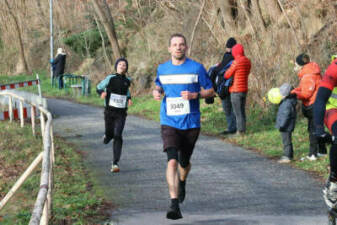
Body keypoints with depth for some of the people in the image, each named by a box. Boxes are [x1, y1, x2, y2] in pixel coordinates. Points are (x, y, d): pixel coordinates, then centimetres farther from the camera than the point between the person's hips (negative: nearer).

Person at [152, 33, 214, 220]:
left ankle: (182, 183, 51)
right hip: (169, 123, 0)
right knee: (172, 161, -18)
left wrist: (195, 95, -16)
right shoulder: (162, 69, 6)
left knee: (184, 162, 15)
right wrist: (156, 92, 0)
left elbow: (210, 91, 3)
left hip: (191, 123, 0)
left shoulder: (197, 68, -2)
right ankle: (174, 205, -23)